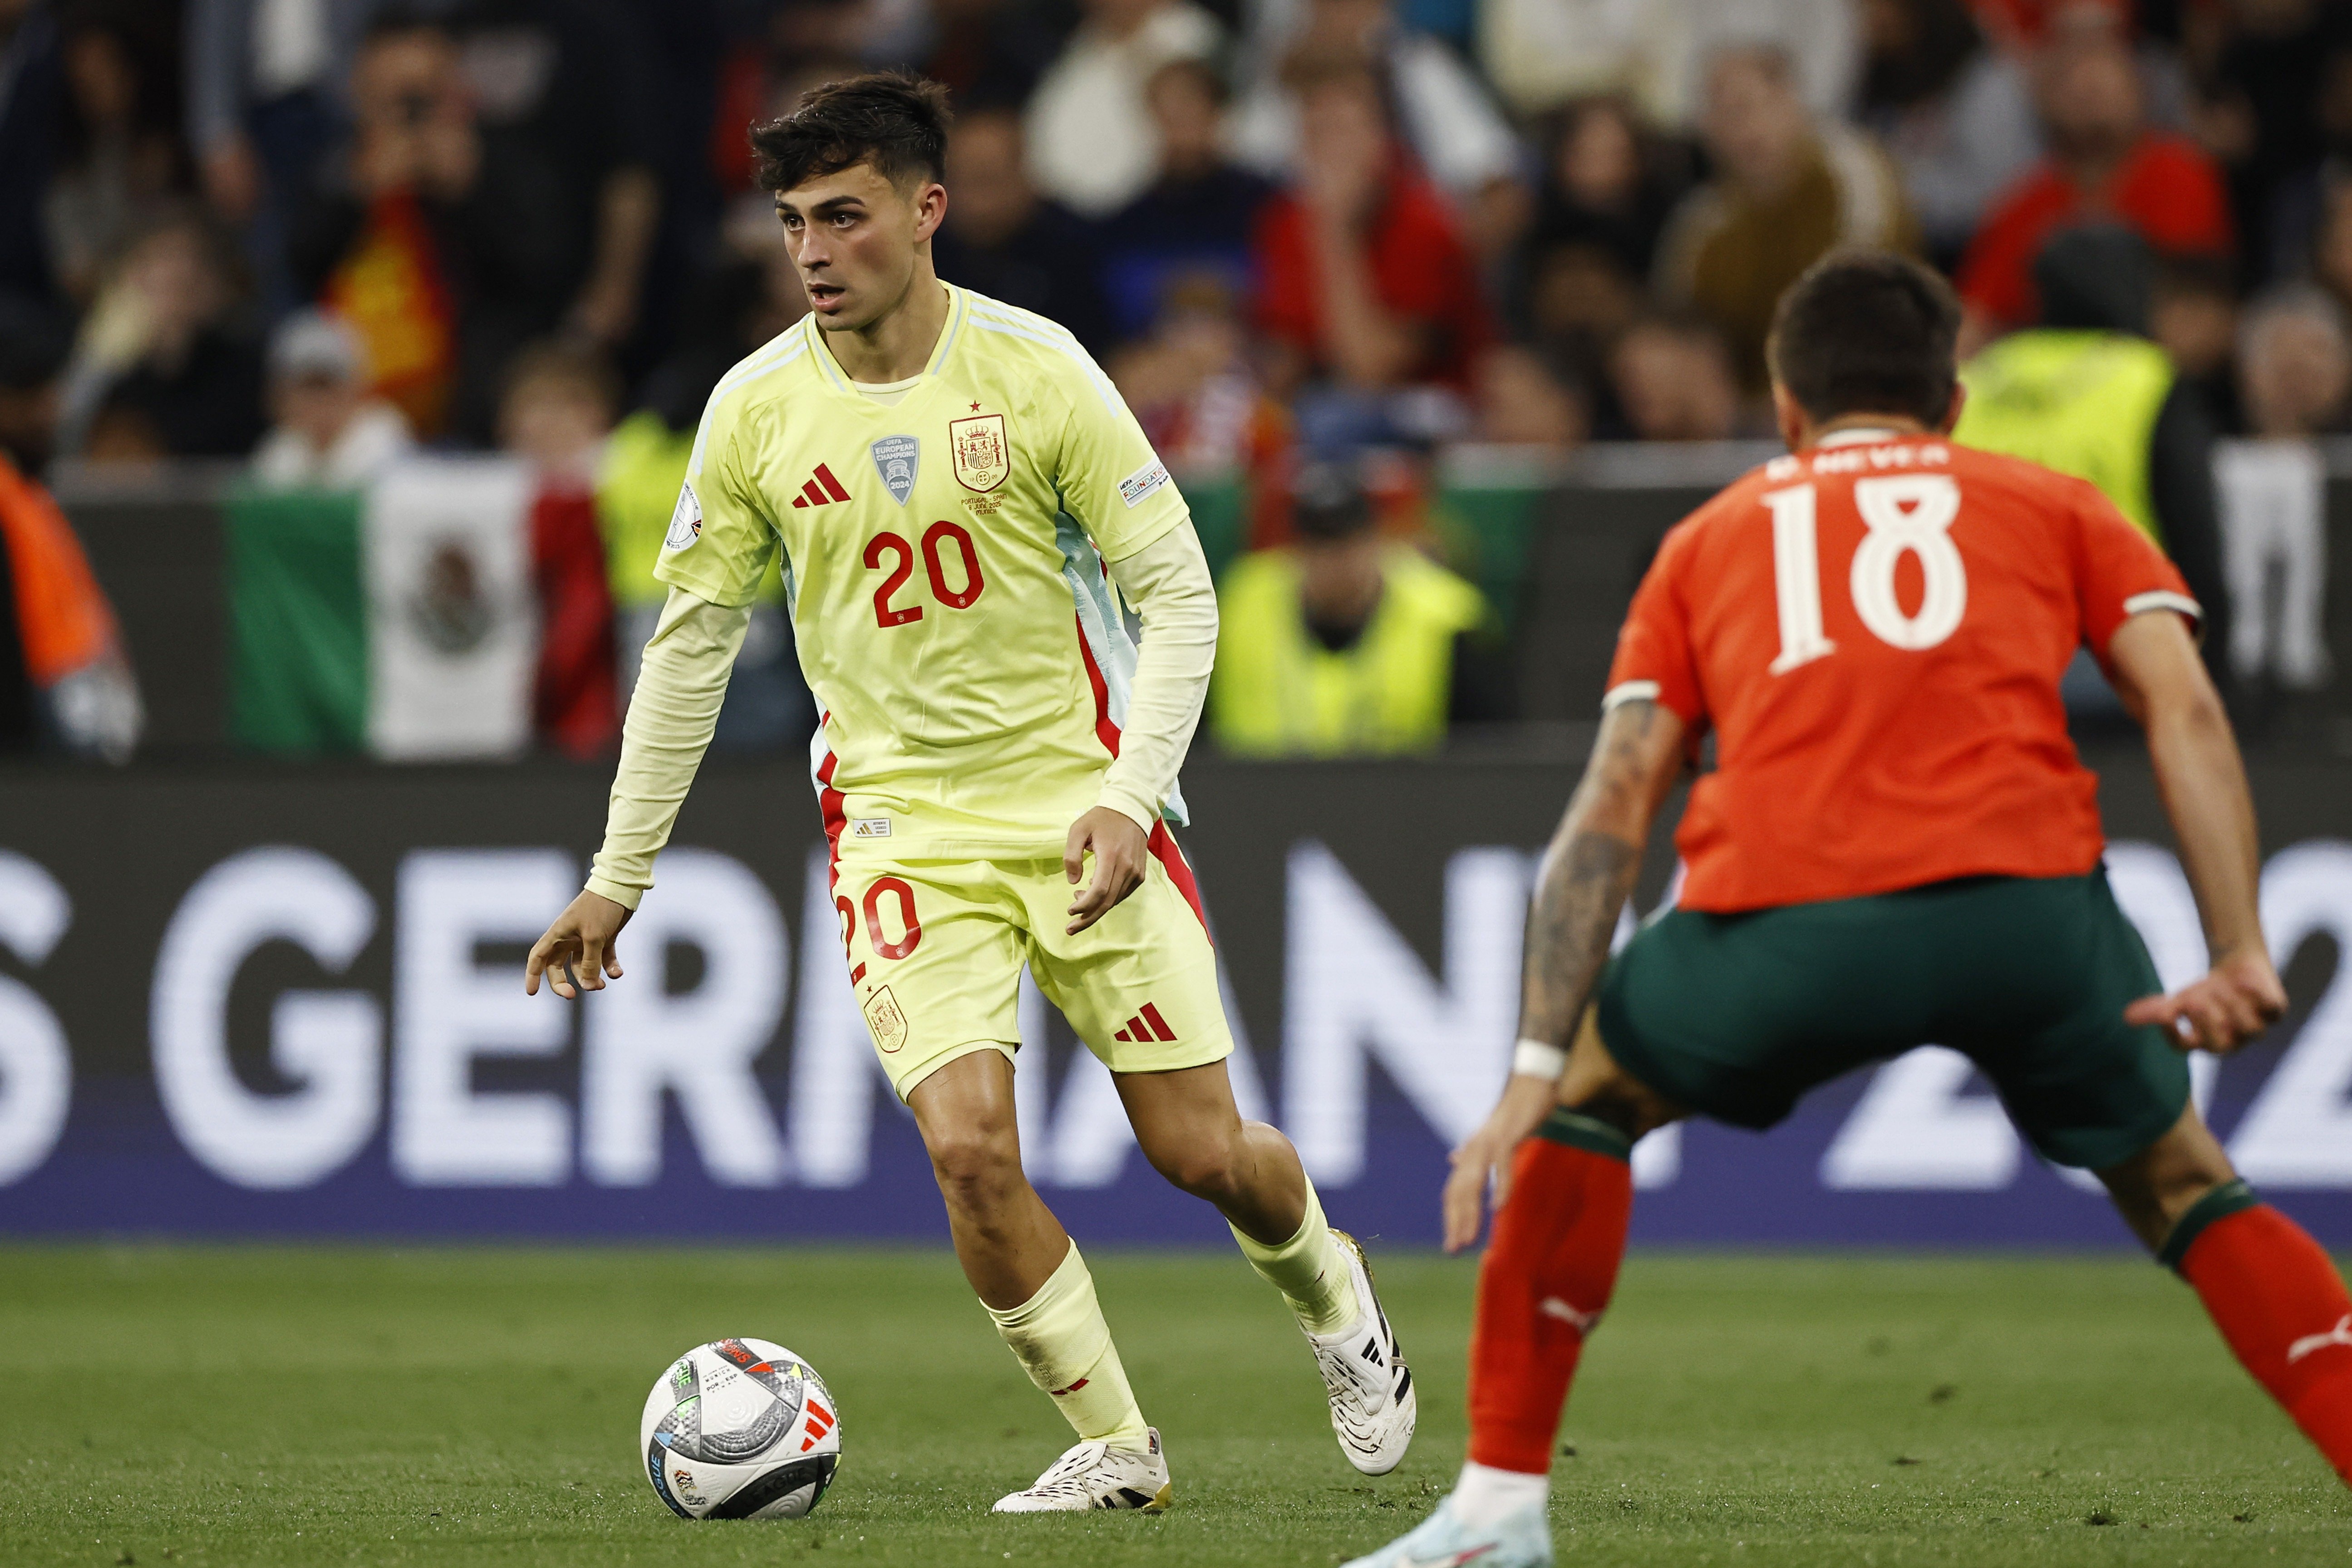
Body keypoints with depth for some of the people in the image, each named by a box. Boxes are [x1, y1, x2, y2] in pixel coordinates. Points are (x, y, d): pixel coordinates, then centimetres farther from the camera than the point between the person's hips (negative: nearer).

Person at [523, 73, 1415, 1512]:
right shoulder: (758, 410, -3)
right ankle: (1112, 1447, 1)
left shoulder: (1034, 370, -10)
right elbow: (693, 639, 8)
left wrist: (1131, 799, -18)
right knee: (969, 1149, -18)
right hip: (903, 826, 1)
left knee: (1204, 1154, 0)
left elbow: (1178, 589, -5)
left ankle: (1331, 1295, 35)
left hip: (1079, 800, -1)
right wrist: (619, 879, 8)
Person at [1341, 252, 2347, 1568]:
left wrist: (1532, 1076, 16)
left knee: (1587, 1100, 28)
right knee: (2178, 1177, 24)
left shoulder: (1709, 542, 28)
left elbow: (1610, 816, 20)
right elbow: (2186, 712, 10)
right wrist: (2243, 955, 2)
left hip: (1779, 922, 0)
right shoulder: (2056, 507, 26)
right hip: (2027, 909, 0)